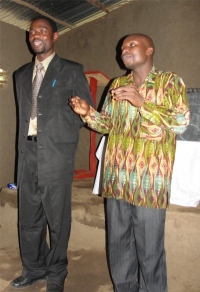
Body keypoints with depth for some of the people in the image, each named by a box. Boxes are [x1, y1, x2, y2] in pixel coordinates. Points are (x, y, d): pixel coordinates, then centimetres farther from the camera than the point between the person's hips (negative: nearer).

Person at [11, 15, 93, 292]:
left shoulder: (71, 71, 2)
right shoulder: (22, 74, 17)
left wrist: (62, 132, -3)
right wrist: (26, 143, 9)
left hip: (56, 153, -5)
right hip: (28, 153, 5)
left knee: (57, 218, 5)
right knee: (28, 218, 13)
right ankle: (34, 268, 31)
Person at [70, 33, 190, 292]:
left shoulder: (170, 81, 0)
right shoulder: (117, 84, 15)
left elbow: (181, 123, -11)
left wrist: (141, 102, -20)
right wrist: (88, 113, -2)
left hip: (150, 180, -5)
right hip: (116, 178, 5)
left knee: (149, 249, 3)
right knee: (118, 242, 14)